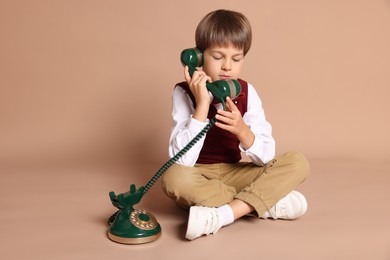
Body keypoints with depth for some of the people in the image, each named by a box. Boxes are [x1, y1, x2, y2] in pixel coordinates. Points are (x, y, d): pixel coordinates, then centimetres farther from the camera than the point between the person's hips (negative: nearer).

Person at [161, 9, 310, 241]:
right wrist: (202, 105, -30)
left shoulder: (247, 92, -5)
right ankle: (268, 201, -23)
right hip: (199, 177, -3)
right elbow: (182, 160, -25)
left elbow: (267, 158, -11)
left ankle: (222, 215, -28)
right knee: (174, 177, -37)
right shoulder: (184, 93, -14)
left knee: (298, 163, -15)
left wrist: (241, 129, -31)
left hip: (235, 172, 3)